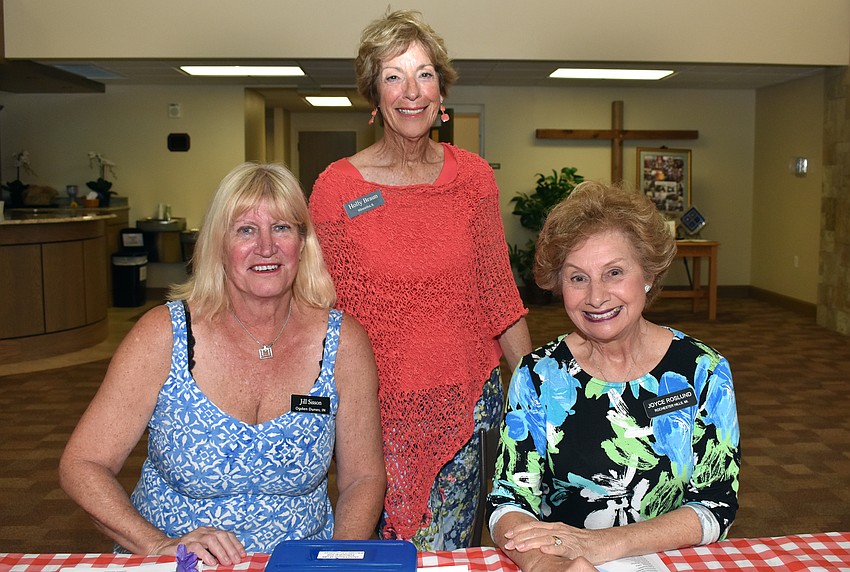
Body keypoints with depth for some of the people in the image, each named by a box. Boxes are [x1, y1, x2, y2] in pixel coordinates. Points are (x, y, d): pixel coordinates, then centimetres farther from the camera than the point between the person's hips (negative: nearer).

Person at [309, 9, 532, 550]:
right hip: (378, 404, -2)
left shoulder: (473, 175, 0)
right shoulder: (337, 187, -7)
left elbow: (499, 293, 5)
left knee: (450, 552, 13)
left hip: (464, 399, 2)